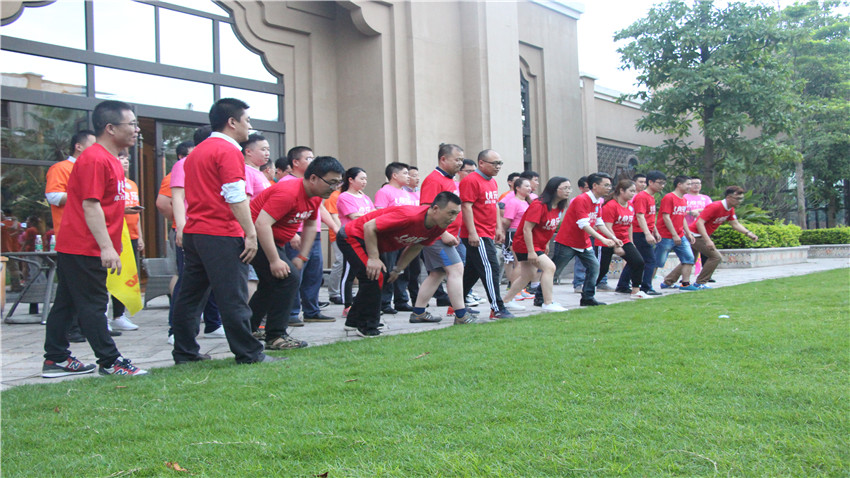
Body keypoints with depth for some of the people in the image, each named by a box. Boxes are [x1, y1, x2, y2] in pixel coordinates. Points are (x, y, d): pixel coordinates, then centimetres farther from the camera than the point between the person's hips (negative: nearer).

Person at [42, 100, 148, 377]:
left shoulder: (109, 159, 16)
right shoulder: (95, 159, -17)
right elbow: (90, 206, -23)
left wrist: (111, 245, 25)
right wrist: (107, 247, -26)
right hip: (84, 249, -10)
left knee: (66, 303, 14)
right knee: (93, 305, -3)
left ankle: (55, 359, 22)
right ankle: (110, 362, 2)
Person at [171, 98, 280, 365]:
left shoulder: (197, 152, 19)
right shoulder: (228, 151, -9)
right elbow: (235, 197, -17)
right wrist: (250, 234, -16)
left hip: (193, 232, 9)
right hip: (221, 235, -9)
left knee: (190, 295, 11)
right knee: (233, 298, -5)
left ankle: (185, 352, 18)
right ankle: (249, 354, 0)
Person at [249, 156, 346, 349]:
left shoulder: (315, 196, 1)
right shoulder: (288, 193, -29)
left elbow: (310, 225, 16)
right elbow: (261, 224, -35)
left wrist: (301, 257, 7)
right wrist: (274, 261, -35)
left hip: (273, 240, 11)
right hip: (256, 237, -10)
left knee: (271, 283, 20)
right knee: (289, 278, -19)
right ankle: (275, 337, -14)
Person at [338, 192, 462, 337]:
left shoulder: (438, 228, -10)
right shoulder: (409, 216, -37)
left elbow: (415, 247, 7)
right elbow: (369, 227, -31)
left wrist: (397, 269, 5)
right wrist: (373, 258, -30)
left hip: (372, 241, 9)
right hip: (352, 236, -9)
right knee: (374, 276, -21)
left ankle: (354, 321, 34)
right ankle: (367, 327, -7)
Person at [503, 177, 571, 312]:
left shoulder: (558, 207, 4)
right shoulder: (539, 205, -23)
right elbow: (527, 229, -26)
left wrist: (546, 244, 18)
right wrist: (531, 251, -27)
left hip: (538, 244, 10)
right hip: (525, 244, -10)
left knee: (528, 274, 16)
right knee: (549, 267, -19)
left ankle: (507, 300, 29)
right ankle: (548, 304, -15)